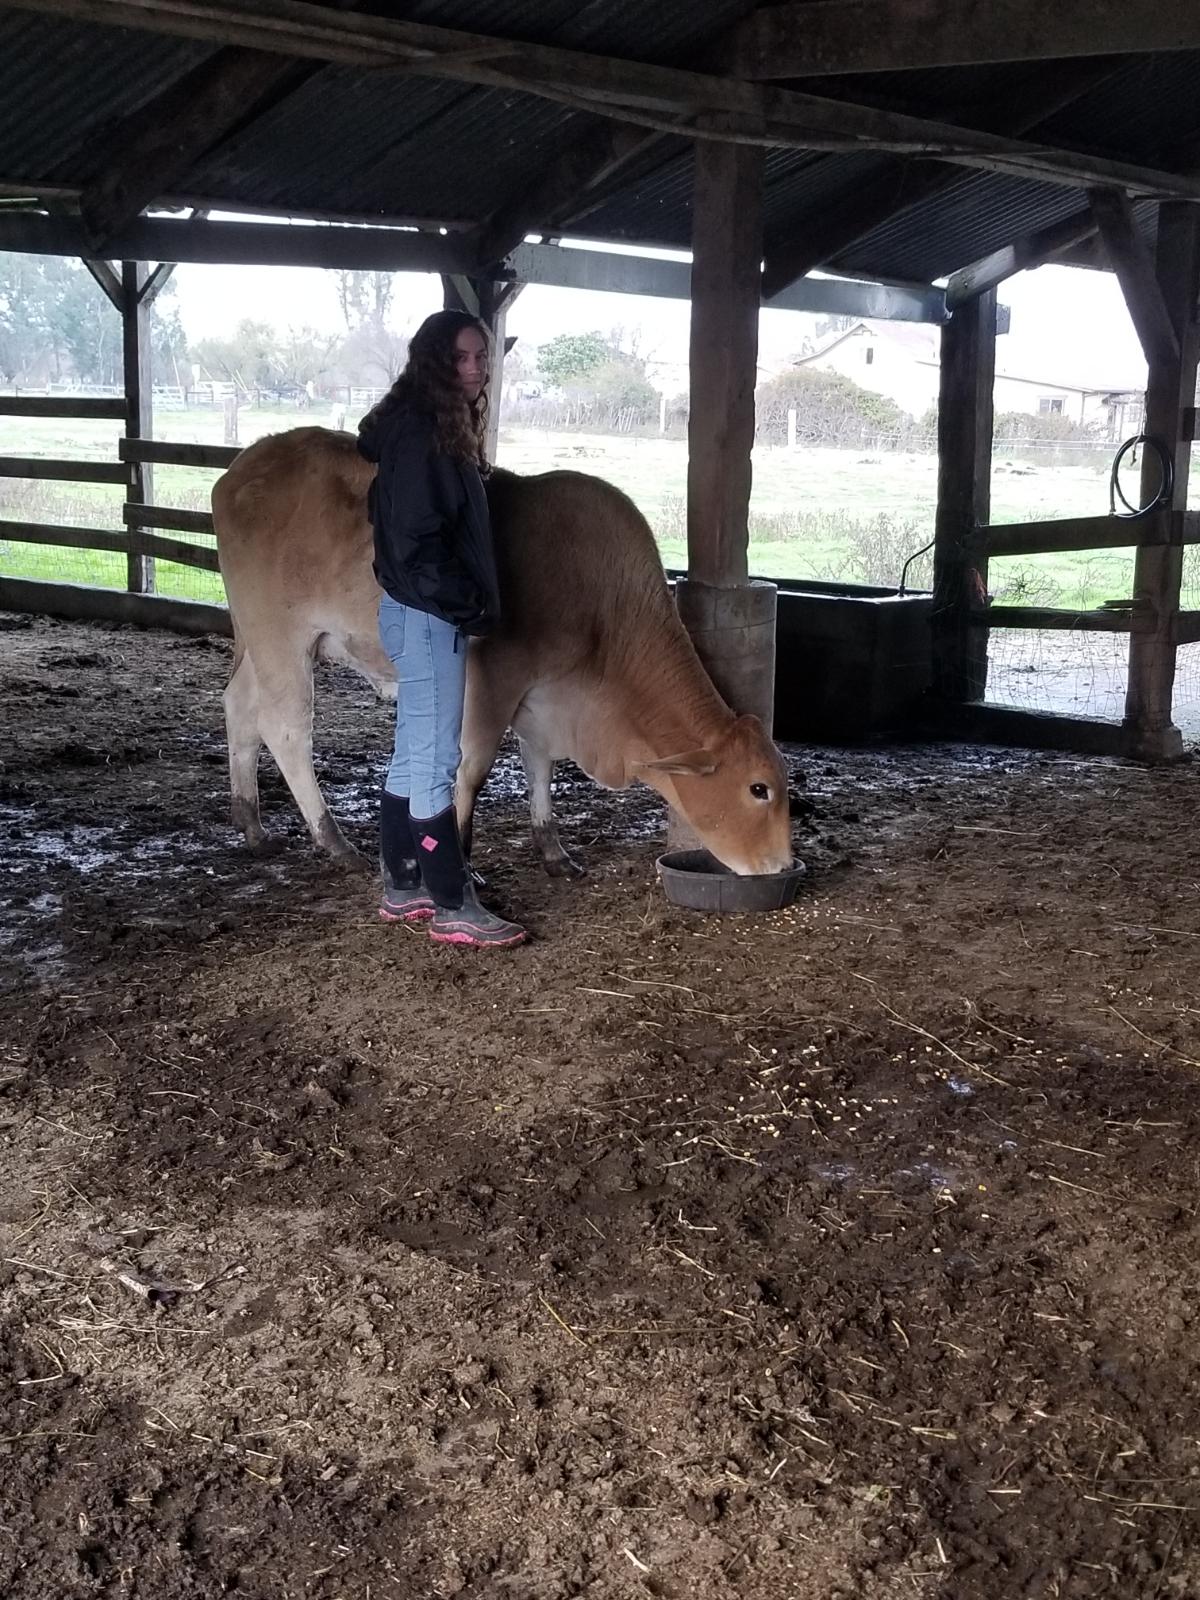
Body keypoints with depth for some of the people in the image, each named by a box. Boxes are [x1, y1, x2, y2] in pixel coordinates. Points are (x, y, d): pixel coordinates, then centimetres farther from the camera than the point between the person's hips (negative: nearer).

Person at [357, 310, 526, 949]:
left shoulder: (440, 425, 14)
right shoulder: (417, 429, -15)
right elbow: (415, 535, -21)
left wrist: (470, 604, 13)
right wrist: (464, 604, -17)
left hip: (428, 614, 10)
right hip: (428, 614, -10)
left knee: (414, 755, 14)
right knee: (435, 760, -5)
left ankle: (402, 888, 24)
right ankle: (452, 907, 1)